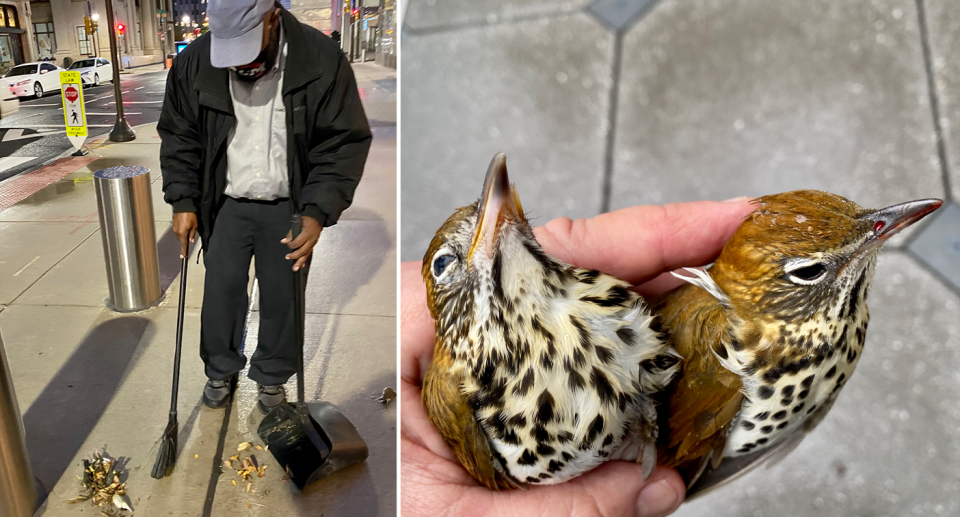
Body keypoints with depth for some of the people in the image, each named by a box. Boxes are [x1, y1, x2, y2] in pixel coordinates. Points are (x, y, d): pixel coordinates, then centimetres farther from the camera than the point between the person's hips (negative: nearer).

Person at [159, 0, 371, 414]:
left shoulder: (322, 60, -18)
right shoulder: (194, 63, -9)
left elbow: (346, 142, -14)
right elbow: (178, 137, 4)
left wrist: (317, 214, -22)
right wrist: (183, 202, -4)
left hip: (288, 207, -1)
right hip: (227, 204, 2)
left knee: (282, 298, 9)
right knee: (221, 293, 10)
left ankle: (272, 376, 33)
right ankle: (220, 370, 36)